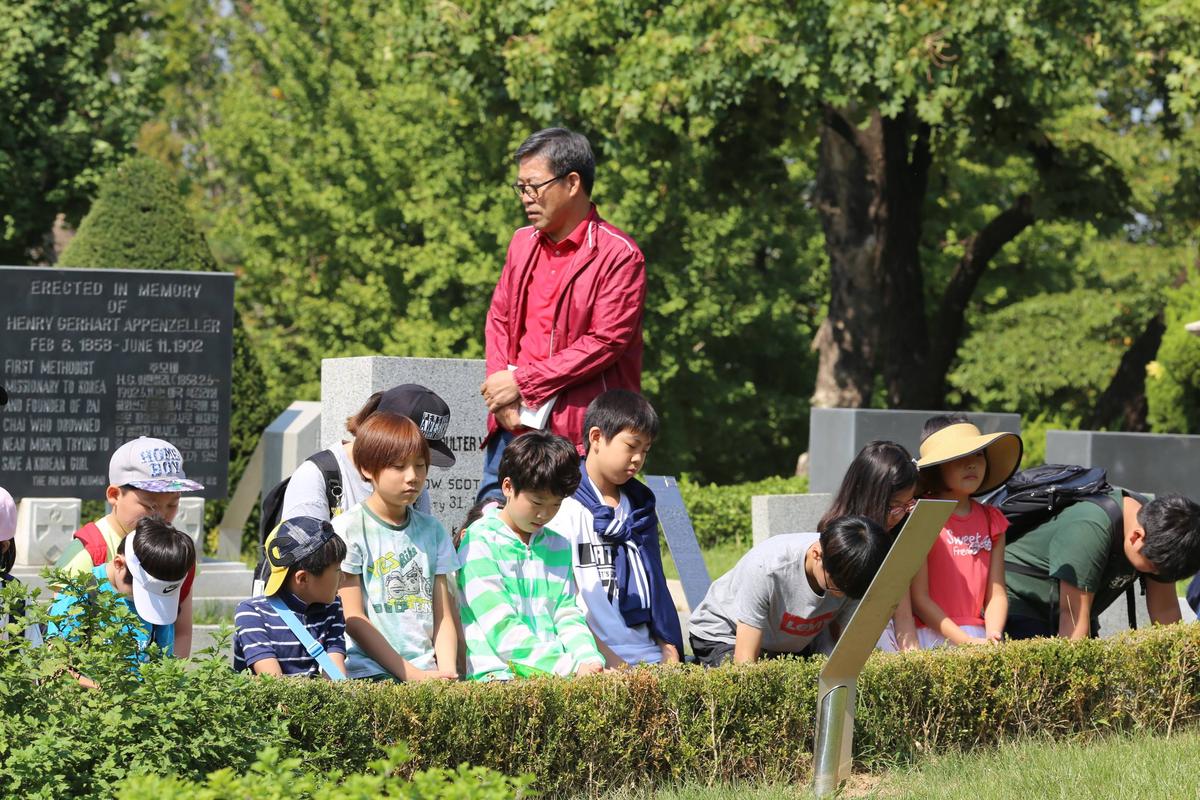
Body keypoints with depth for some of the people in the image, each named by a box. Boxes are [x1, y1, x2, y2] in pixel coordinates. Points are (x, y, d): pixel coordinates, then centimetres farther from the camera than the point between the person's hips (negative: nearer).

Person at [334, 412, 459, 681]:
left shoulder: (432, 530, 18)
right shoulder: (347, 528, 2)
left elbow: (442, 615, 14)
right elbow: (353, 620, -4)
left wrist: (447, 670, -5)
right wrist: (410, 673, -10)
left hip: (427, 672, 5)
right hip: (369, 673, -5)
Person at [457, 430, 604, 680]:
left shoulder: (558, 546, 20)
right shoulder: (480, 542, -2)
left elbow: (568, 617, 15)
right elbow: (503, 630, -9)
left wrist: (589, 660, -6)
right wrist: (569, 667, -14)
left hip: (556, 674, 6)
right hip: (498, 674, -6)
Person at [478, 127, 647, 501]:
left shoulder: (619, 255, -7)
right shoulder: (523, 242, 15)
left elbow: (604, 343, -13)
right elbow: (498, 319, 17)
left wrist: (522, 381, -13)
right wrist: (499, 383, -3)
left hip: (581, 434, -6)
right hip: (514, 424, 6)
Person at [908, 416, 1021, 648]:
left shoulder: (990, 520, 16)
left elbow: (996, 593, 12)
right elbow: (918, 598, -6)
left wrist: (992, 637, -8)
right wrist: (966, 642, -13)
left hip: (977, 637, 5)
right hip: (931, 636, -5)